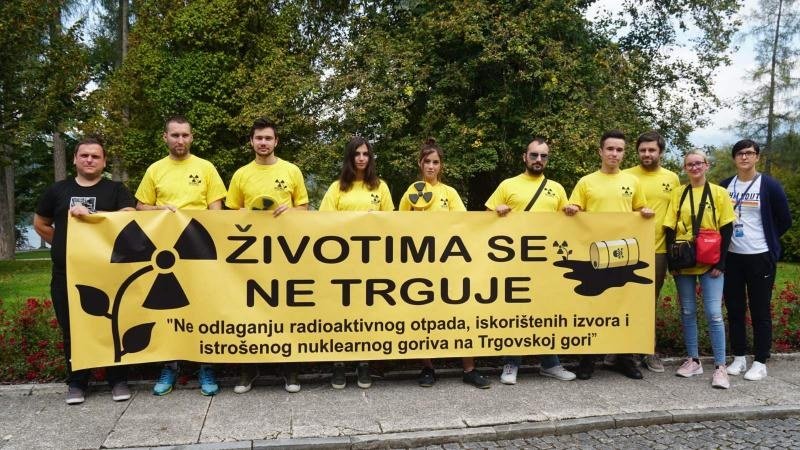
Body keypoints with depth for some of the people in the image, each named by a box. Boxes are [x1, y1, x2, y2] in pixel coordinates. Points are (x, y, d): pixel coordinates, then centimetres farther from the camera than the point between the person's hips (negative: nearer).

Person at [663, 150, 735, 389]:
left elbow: (726, 229, -1)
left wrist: (720, 263, -8)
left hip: (710, 263, -2)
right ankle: (693, 360, 19)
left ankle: (720, 366, 2)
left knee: (714, 313, -6)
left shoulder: (719, 193, 1)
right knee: (687, 311, 8)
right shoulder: (678, 194, 5)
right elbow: (670, 229, 4)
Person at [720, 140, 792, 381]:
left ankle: (760, 362, 11)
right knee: (734, 309, 9)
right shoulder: (725, 186, 6)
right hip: (731, 257, 4)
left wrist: (766, 240, 6)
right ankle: (738, 357, 20)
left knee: (760, 311, 2)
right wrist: (729, 237, 6)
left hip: (760, 257, -3)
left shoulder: (769, 185, -4)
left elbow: (784, 221, 1)